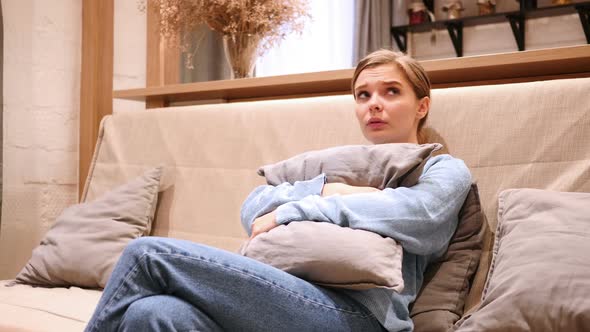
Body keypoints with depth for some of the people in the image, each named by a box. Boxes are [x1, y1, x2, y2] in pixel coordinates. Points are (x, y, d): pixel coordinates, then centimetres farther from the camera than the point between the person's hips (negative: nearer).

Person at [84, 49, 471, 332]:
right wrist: (327, 190, -2)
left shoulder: (446, 170, 15)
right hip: (293, 300, 5)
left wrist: (291, 211, -4)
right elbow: (253, 208, 15)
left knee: (150, 254, -17)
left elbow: (420, 212, -11)